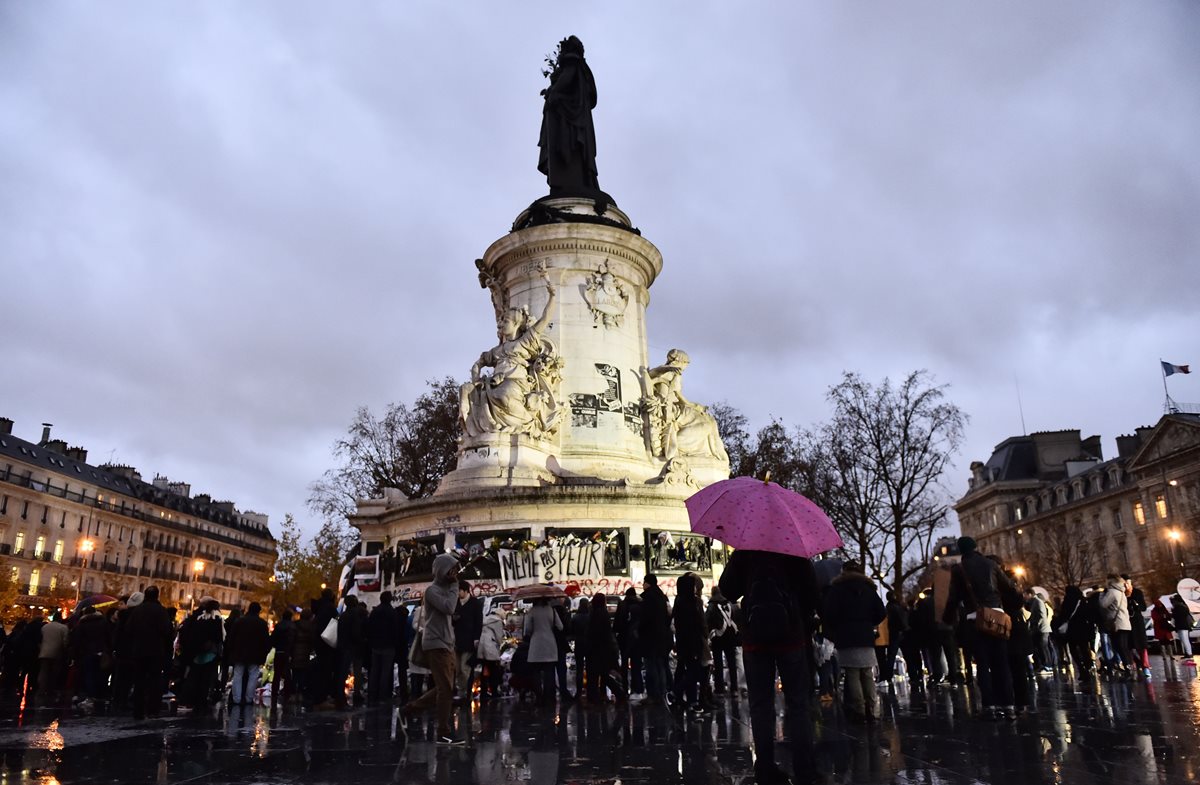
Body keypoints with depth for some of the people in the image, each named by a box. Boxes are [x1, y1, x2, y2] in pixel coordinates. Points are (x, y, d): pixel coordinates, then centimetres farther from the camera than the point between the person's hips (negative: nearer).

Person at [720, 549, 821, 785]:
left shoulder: (742, 554, -2)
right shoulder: (795, 553, -4)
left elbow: (727, 589, -1)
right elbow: (811, 592, -5)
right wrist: (806, 622, 10)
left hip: (754, 638, 1)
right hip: (791, 636, -1)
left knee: (760, 704, 7)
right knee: (797, 703, 6)